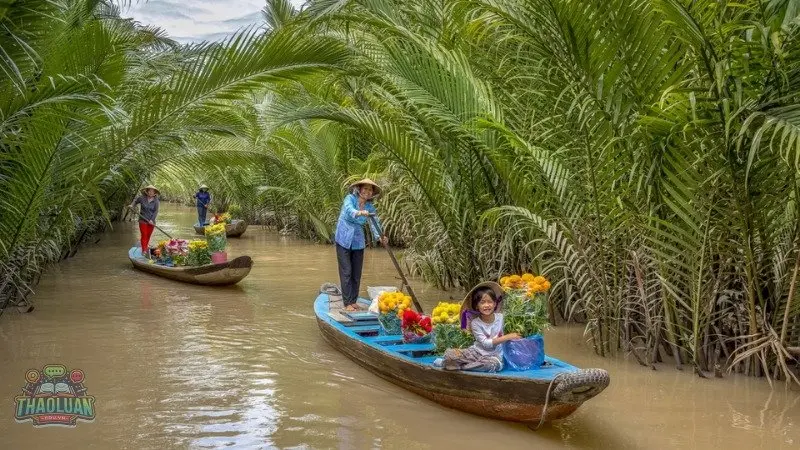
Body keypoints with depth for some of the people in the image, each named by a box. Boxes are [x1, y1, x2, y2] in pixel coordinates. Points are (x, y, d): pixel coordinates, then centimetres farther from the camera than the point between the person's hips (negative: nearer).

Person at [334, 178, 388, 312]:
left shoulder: (370, 207, 1)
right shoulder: (350, 198, -11)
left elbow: (374, 223, -10)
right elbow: (349, 209, -33)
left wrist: (379, 237, -29)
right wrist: (359, 213, -55)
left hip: (358, 242, 5)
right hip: (344, 240, -5)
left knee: (357, 273, 7)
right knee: (346, 272, -6)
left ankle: (353, 301, 18)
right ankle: (347, 303, -2)